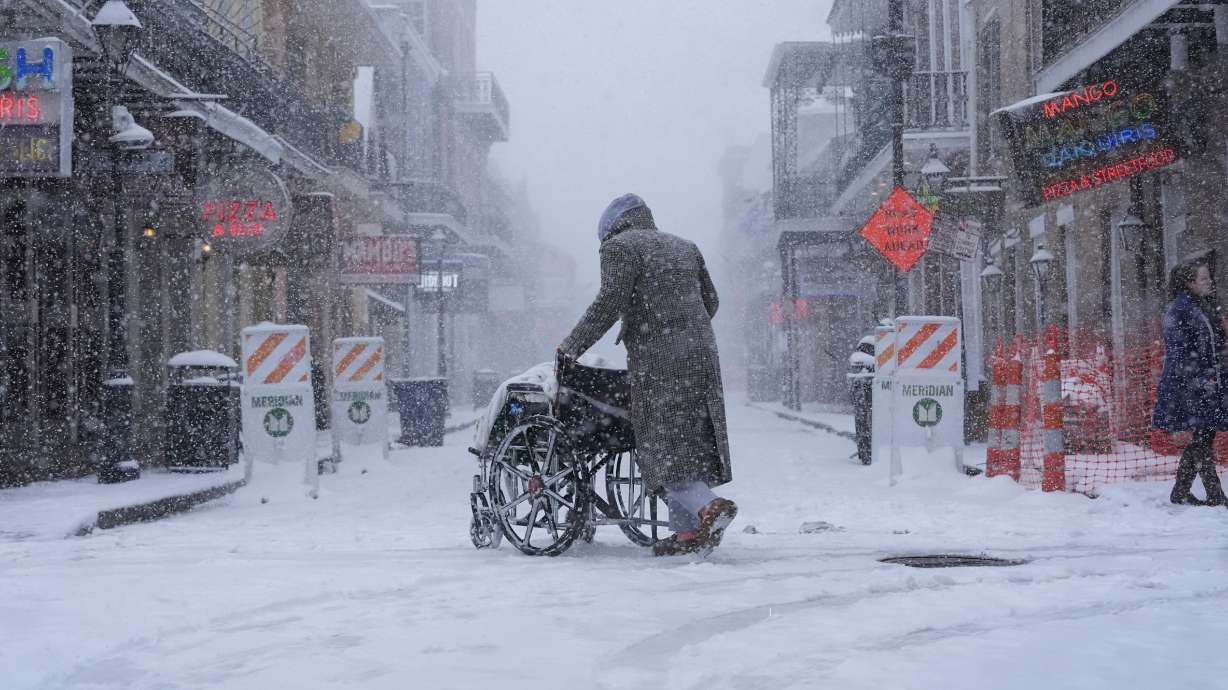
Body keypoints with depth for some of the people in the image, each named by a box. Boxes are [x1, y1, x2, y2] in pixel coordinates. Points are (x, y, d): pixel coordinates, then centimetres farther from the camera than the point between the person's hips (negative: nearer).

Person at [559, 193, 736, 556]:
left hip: (657, 359, -7)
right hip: (701, 355, 7)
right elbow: (710, 301, 21)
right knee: (693, 441, 8)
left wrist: (571, 347, -7)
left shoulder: (619, 247, 0)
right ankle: (687, 530, 8)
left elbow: (609, 303, -12)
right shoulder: (684, 247, 21)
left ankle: (709, 506, -24)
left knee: (663, 446, -6)